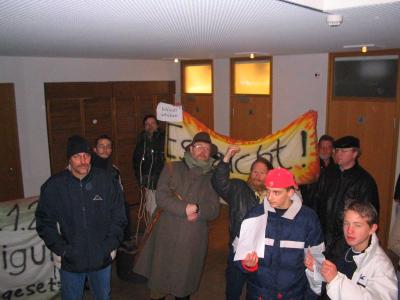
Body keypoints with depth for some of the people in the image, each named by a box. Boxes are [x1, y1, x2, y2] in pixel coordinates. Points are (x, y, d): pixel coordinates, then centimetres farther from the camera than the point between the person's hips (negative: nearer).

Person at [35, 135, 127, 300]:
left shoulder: (107, 181, -8)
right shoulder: (53, 186, -10)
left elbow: (119, 218, -2)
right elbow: (45, 222, -5)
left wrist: (110, 245, -8)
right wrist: (62, 249, -11)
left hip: (102, 259, 1)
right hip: (70, 262, -1)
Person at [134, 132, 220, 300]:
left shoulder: (211, 177, 6)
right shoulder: (172, 168, 3)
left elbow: (214, 210, 1)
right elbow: (161, 197, -8)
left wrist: (198, 211, -19)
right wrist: (186, 209, -18)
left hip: (194, 240, 1)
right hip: (167, 236, -1)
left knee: (184, 285, 13)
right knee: (159, 280, 8)